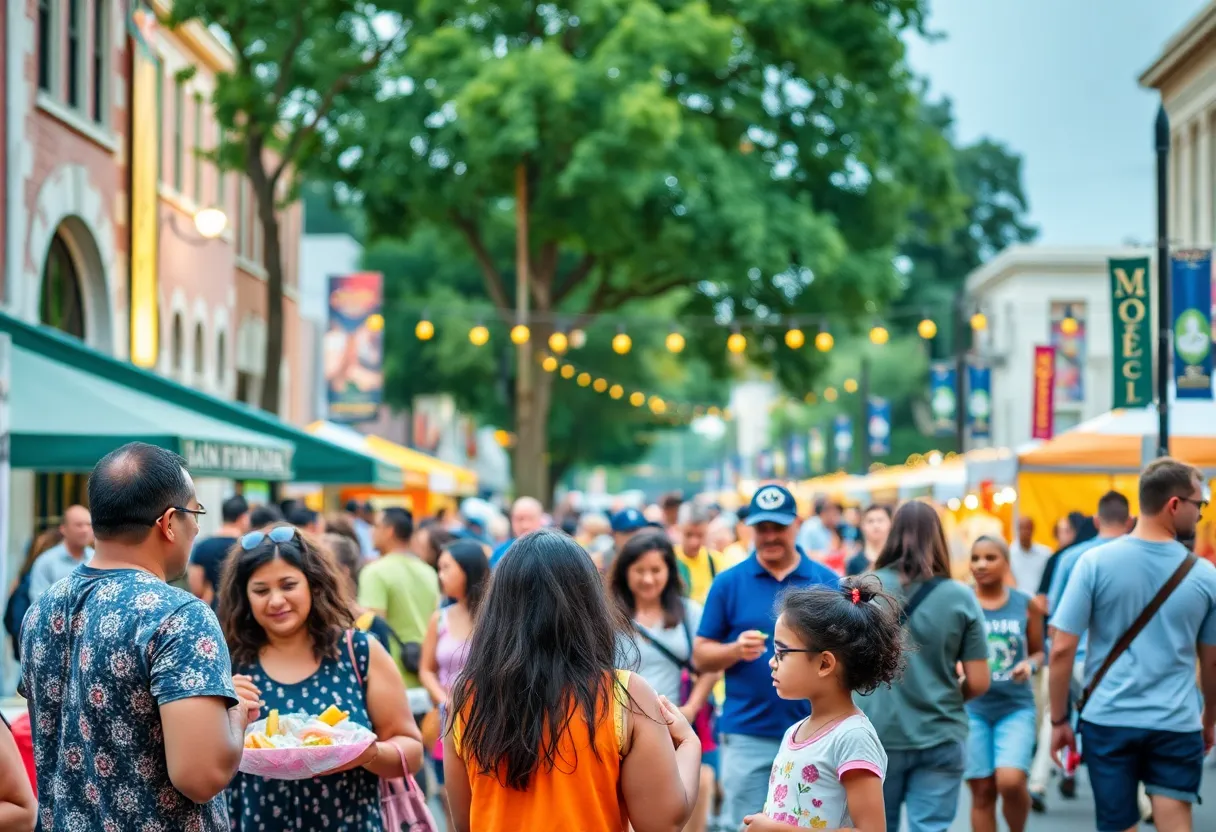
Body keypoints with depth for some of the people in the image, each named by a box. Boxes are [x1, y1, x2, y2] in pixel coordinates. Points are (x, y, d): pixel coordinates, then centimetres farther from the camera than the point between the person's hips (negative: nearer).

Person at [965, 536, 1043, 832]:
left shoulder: (1025, 604, 1)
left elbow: (1038, 651, 10)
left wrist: (1030, 665, -11)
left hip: (1016, 707, 0)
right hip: (972, 709, 0)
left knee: (1011, 782, -17)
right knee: (982, 791, 3)